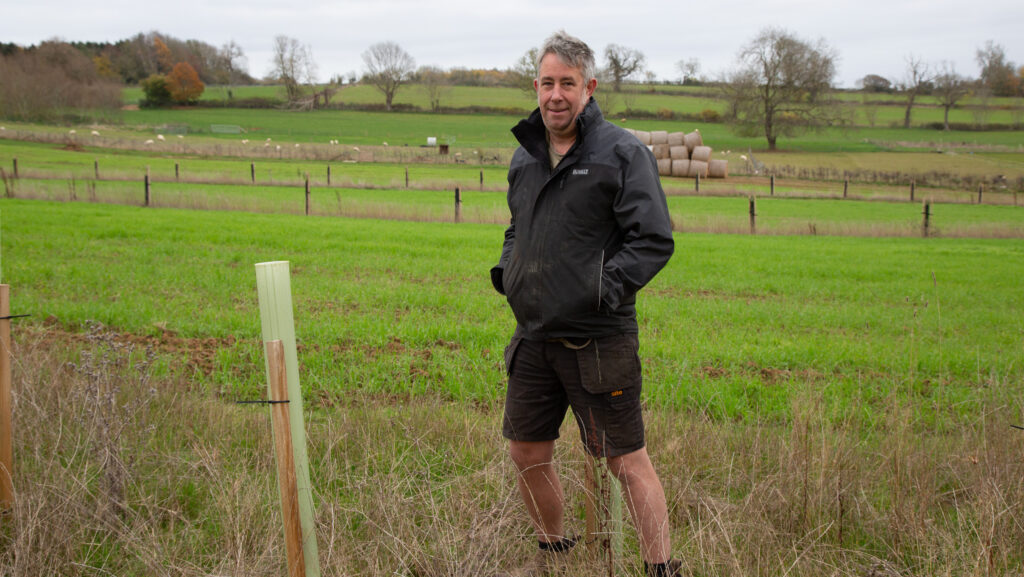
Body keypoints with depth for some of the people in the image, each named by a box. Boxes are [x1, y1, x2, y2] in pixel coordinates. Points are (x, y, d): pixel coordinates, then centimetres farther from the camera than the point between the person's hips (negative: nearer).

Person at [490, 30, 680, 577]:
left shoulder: (622, 153, -9)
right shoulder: (525, 155, 12)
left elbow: (654, 240, -12)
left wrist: (606, 288, -20)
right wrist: (505, 268, 7)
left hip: (598, 340, -7)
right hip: (533, 337, 7)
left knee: (626, 459, -2)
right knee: (527, 452, 15)